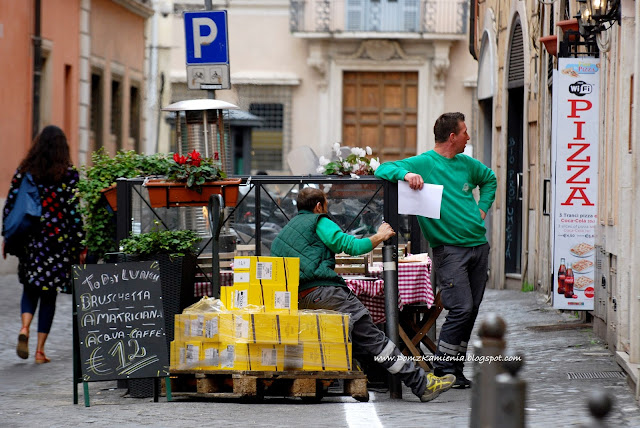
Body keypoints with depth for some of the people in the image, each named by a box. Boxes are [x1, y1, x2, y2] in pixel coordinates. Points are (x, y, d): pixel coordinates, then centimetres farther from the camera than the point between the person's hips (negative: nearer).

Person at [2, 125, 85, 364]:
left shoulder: (23, 171, 2)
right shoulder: (69, 174, -5)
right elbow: (74, 211, -8)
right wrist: (80, 244, -2)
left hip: (29, 237, 2)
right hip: (58, 239, -2)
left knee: (30, 288, 18)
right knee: (49, 293, 7)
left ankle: (24, 329, -9)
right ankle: (40, 350, 5)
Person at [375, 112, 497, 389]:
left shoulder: (467, 164, 15)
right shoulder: (424, 163, -5)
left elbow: (489, 179, 35)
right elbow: (383, 170, -11)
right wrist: (406, 173, -31)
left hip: (478, 245, 7)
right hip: (449, 249, -7)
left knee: (472, 310, 6)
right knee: (461, 308, -15)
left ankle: (456, 368, 14)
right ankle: (442, 369, -6)